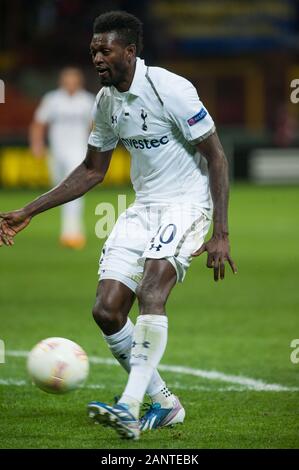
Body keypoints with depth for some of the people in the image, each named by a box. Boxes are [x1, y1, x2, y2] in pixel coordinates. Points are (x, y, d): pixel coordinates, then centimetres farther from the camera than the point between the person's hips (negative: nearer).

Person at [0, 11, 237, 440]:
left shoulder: (170, 89, -17)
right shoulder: (106, 101, 6)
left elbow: (216, 157, -14)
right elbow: (92, 171, 18)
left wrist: (220, 235, -20)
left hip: (186, 206, -7)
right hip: (143, 208, 7)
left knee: (150, 292, -29)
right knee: (106, 311, -5)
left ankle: (129, 408, -33)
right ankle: (164, 404, 11)